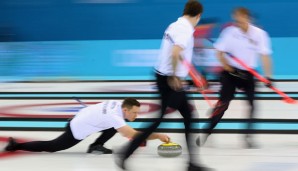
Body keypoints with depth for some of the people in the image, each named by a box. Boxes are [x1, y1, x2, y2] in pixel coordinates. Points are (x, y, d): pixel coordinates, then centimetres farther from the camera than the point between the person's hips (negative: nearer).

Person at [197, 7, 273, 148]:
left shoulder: (259, 34, -9)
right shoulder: (230, 32, -10)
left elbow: (265, 56, -11)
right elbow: (219, 52, -3)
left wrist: (268, 76, -19)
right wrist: (227, 67, -14)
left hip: (248, 73, 2)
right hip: (231, 71, -2)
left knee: (252, 102, -7)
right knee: (224, 101, -11)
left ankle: (248, 136, 4)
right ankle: (207, 132, -5)